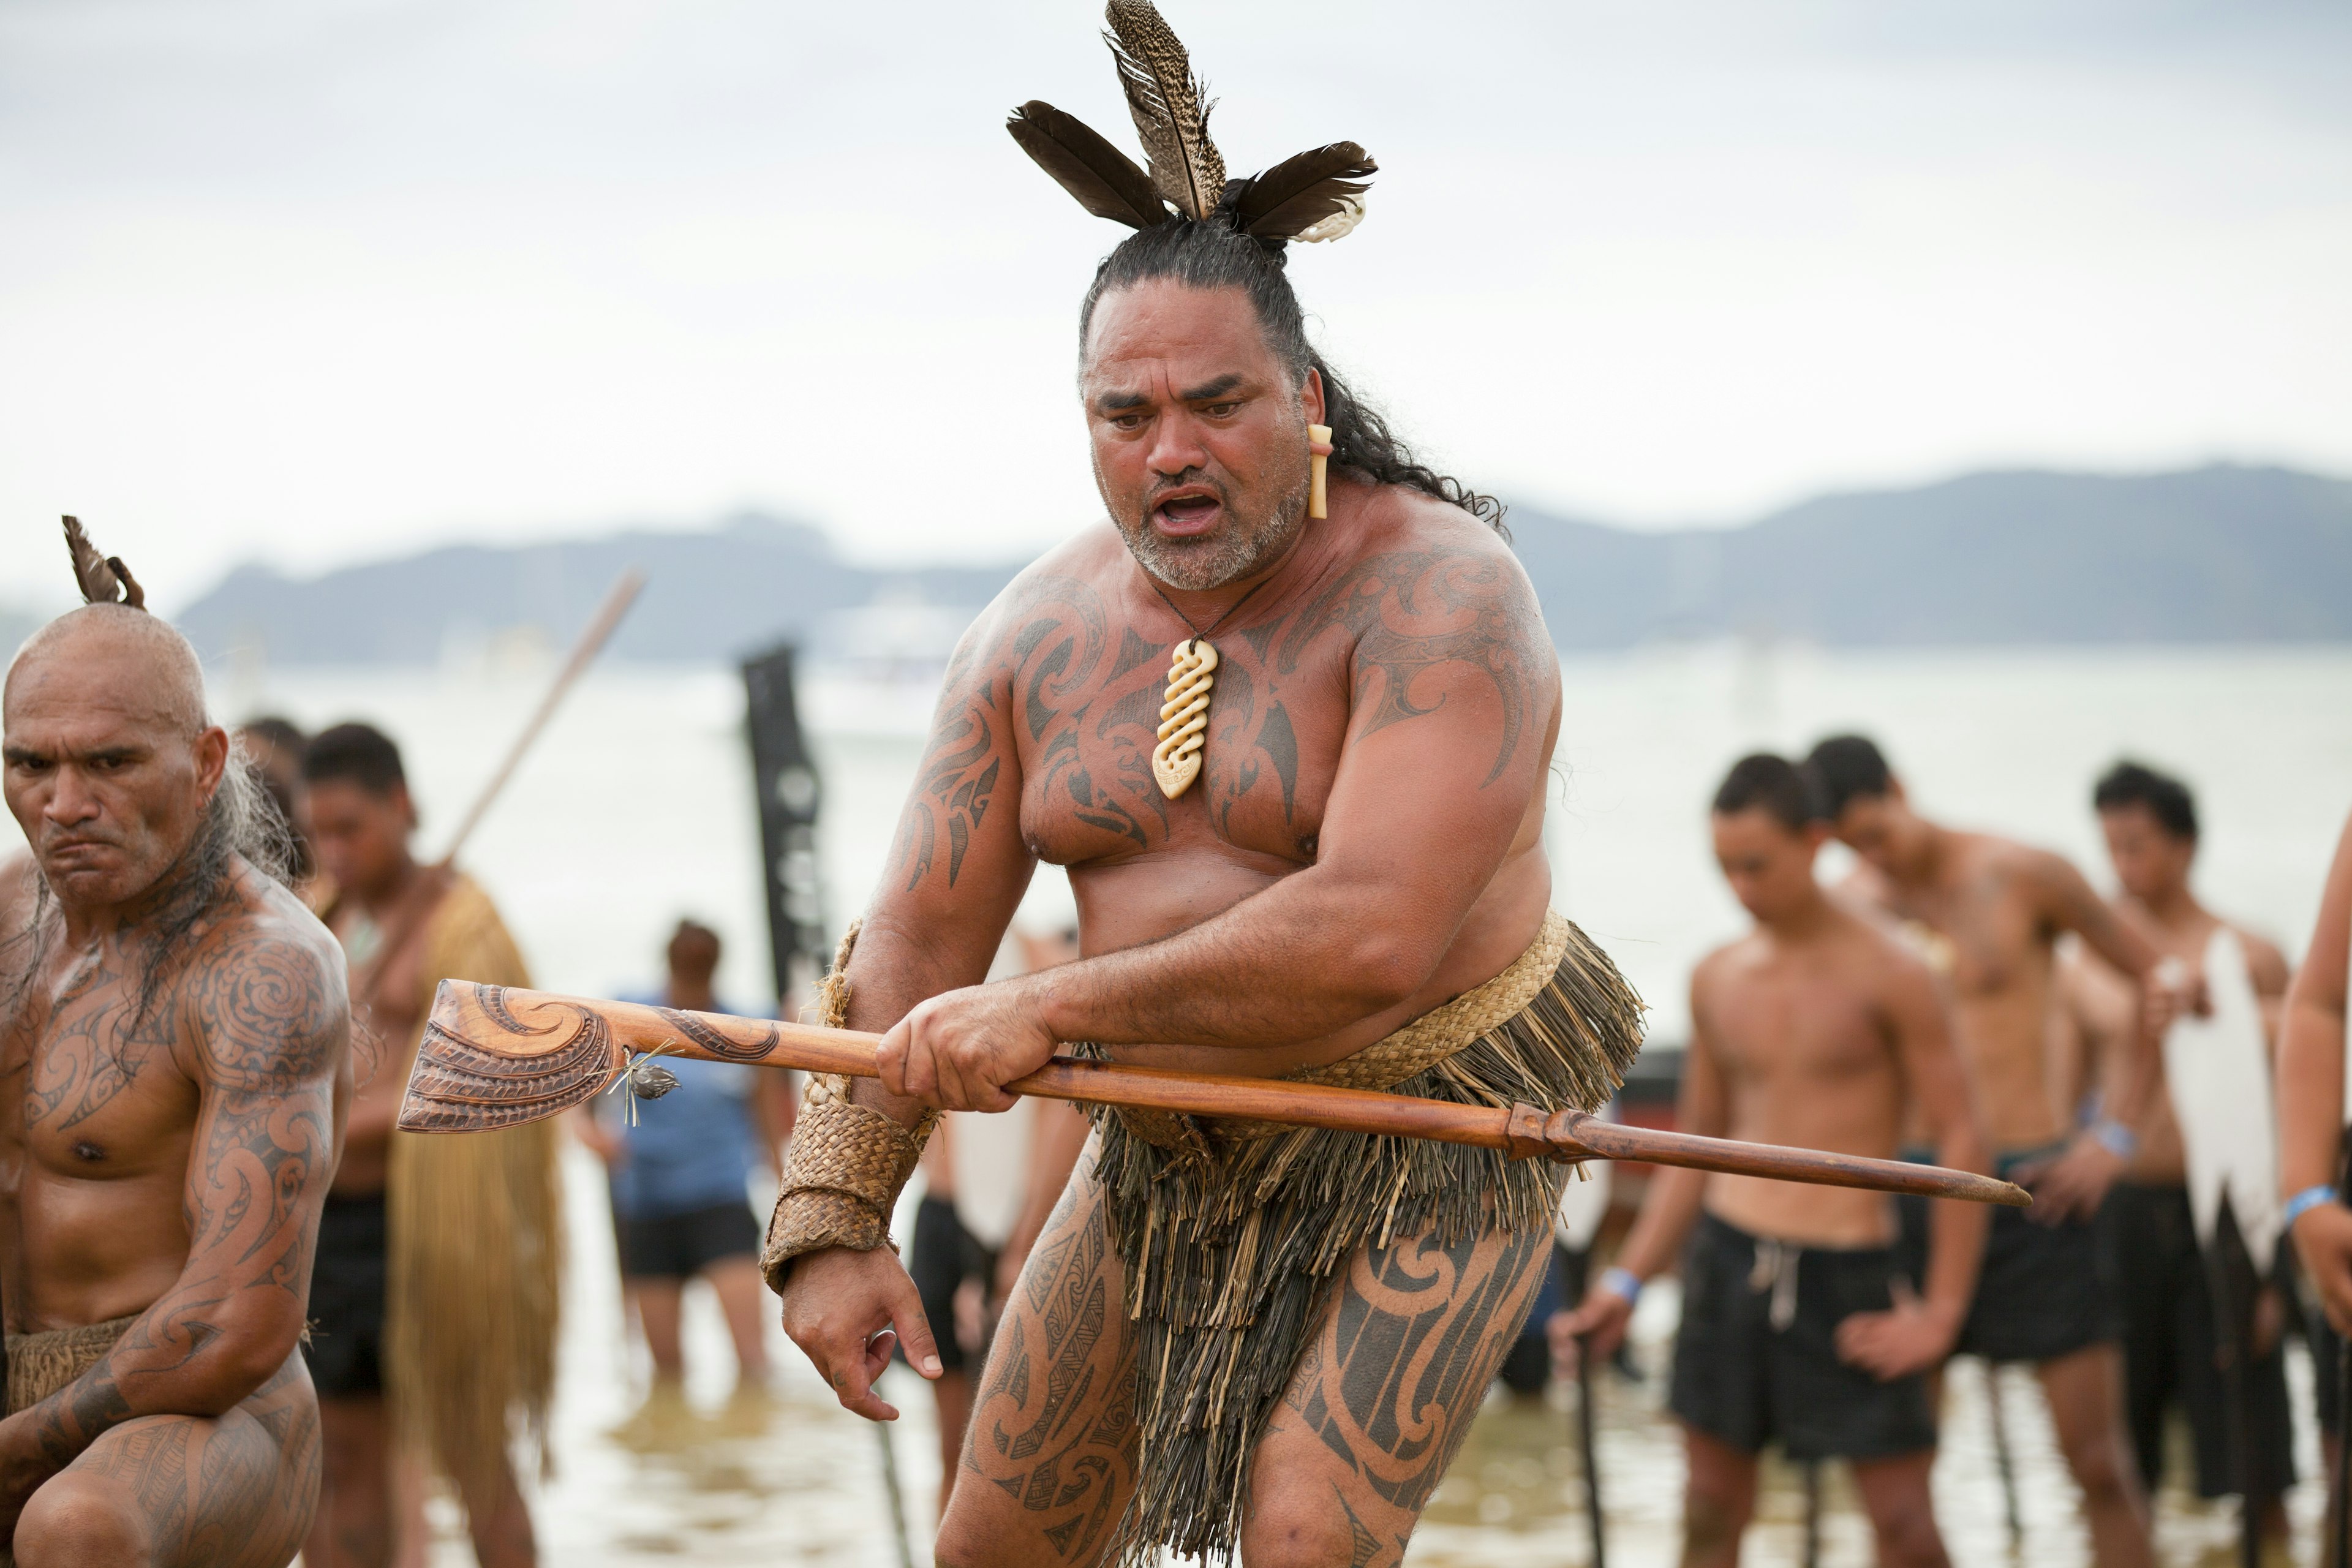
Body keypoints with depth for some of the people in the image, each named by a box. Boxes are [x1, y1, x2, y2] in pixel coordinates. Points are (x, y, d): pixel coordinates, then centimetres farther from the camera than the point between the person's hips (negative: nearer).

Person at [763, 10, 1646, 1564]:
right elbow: (916, 943, -2)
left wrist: (1050, 1009, -28)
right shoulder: (1038, 634, -2)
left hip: (1430, 1151, -6)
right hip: (1173, 1145, 6)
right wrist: (835, 1222, -13)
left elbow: (1371, 937, -33)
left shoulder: (1439, 592, -22)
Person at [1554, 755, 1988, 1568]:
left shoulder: (1887, 976, -5)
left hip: (1849, 1272, -4)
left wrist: (1942, 1311, -10)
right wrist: (1626, 1281, 11)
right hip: (1726, 1258, 4)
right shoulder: (1717, 978, 9)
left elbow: (1961, 1141, -6)